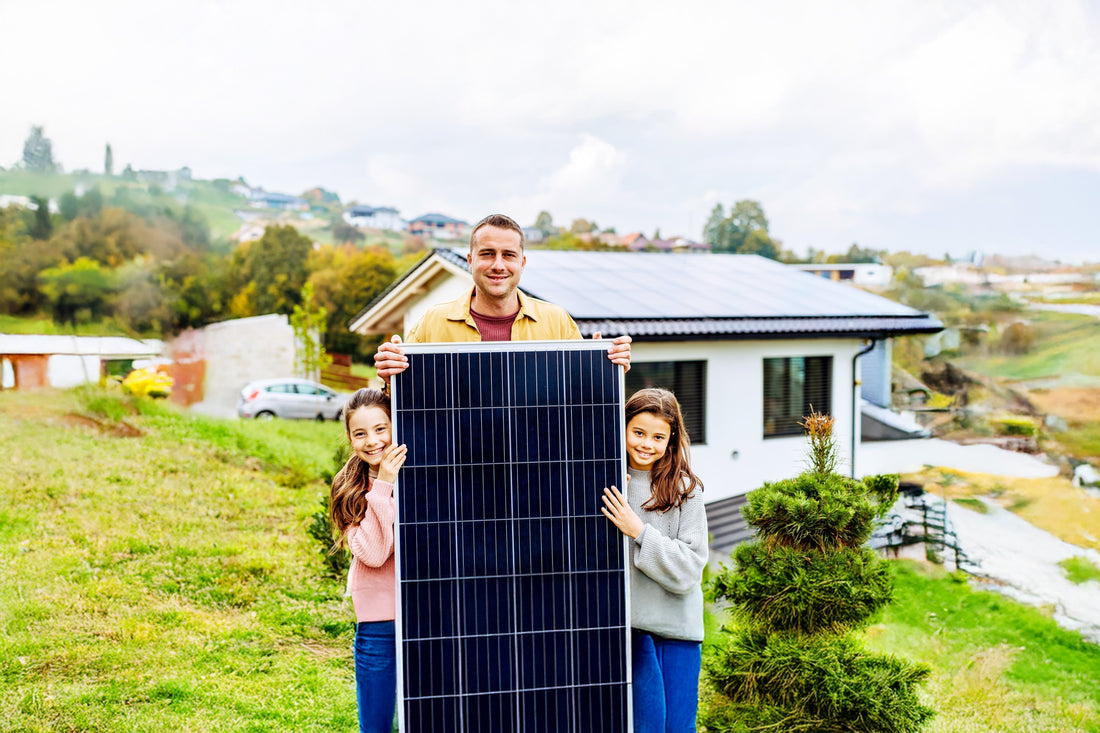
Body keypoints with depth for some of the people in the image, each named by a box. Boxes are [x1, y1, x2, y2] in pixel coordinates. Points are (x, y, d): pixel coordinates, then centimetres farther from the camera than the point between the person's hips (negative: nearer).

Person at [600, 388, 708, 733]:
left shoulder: (685, 490, -2)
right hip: (629, 624, -1)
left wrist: (640, 531, -17)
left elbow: (689, 570, -6)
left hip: (678, 627, 1)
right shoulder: (608, 481, 1)